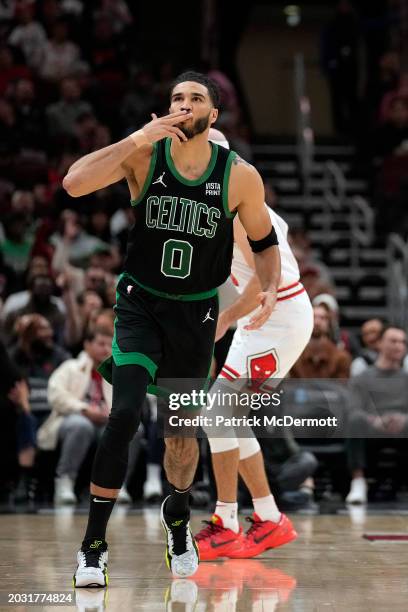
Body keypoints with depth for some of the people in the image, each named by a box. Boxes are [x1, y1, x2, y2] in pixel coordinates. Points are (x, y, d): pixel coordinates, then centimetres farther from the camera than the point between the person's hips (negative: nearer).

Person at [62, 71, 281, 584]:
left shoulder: (240, 176, -9)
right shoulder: (144, 155, -11)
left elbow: (264, 240, 6)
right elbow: (73, 183, -25)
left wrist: (270, 289, -12)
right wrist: (136, 139, -28)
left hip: (195, 315, 2)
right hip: (140, 305, -2)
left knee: (182, 428, 14)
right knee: (124, 416, -20)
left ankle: (178, 519, 44)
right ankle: (93, 547, -12)